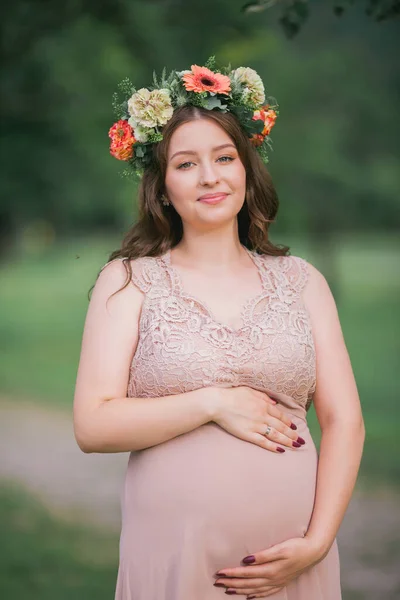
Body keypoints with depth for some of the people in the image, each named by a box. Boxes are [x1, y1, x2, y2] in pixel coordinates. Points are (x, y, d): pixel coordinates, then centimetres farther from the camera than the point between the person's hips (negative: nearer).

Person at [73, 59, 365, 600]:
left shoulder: (301, 281, 8)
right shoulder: (128, 281, 3)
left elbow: (344, 420, 3)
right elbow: (93, 426, -6)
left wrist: (316, 542, -9)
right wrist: (213, 403, -13)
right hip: (175, 556, -2)